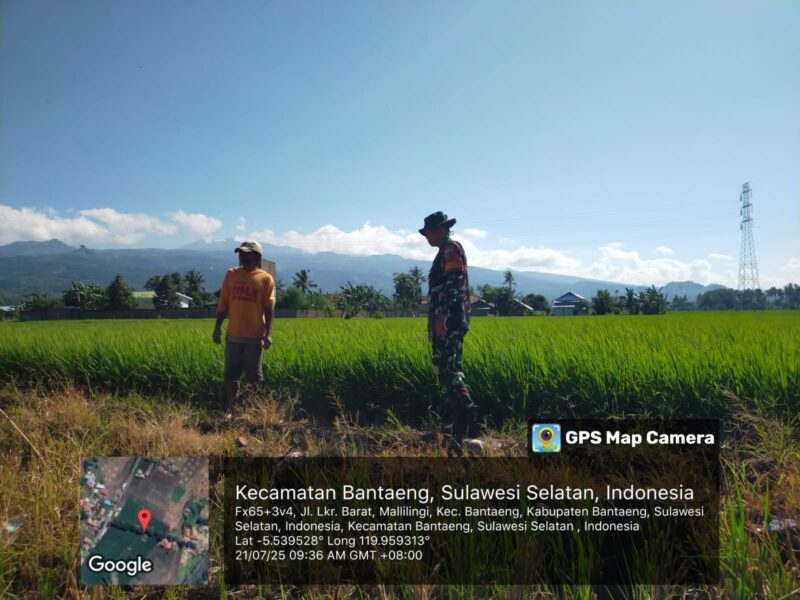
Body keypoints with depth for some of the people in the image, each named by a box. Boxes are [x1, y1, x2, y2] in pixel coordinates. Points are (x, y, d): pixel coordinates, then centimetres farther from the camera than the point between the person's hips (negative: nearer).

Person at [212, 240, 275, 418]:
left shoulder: (265, 278, -2)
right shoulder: (231, 274, 7)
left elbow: (269, 308, -3)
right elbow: (223, 303, 10)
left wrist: (268, 333, -10)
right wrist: (217, 328, 6)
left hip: (254, 336, -3)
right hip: (233, 335, 3)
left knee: (254, 376, 4)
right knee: (231, 375, 7)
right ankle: (232, 408, 19)